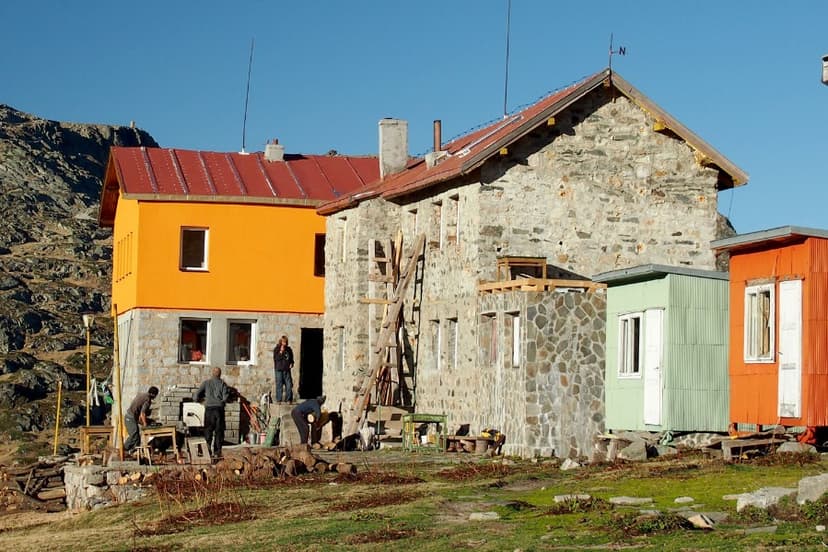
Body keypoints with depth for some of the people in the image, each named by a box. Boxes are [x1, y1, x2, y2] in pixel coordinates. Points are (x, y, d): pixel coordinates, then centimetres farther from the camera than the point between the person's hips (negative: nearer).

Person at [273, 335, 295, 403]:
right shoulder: (277, 349, 4)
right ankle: (278, 400, 3)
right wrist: (281, 352, -15)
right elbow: (275, 358, -7)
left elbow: (291, 358, 24)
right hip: (279, 370, -3)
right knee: (279, 385, -2)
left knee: (289, 385, -4)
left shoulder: (289, 349, 14)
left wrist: (291, 364, 6)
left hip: (287, 369, 3)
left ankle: (288, 399, 4)